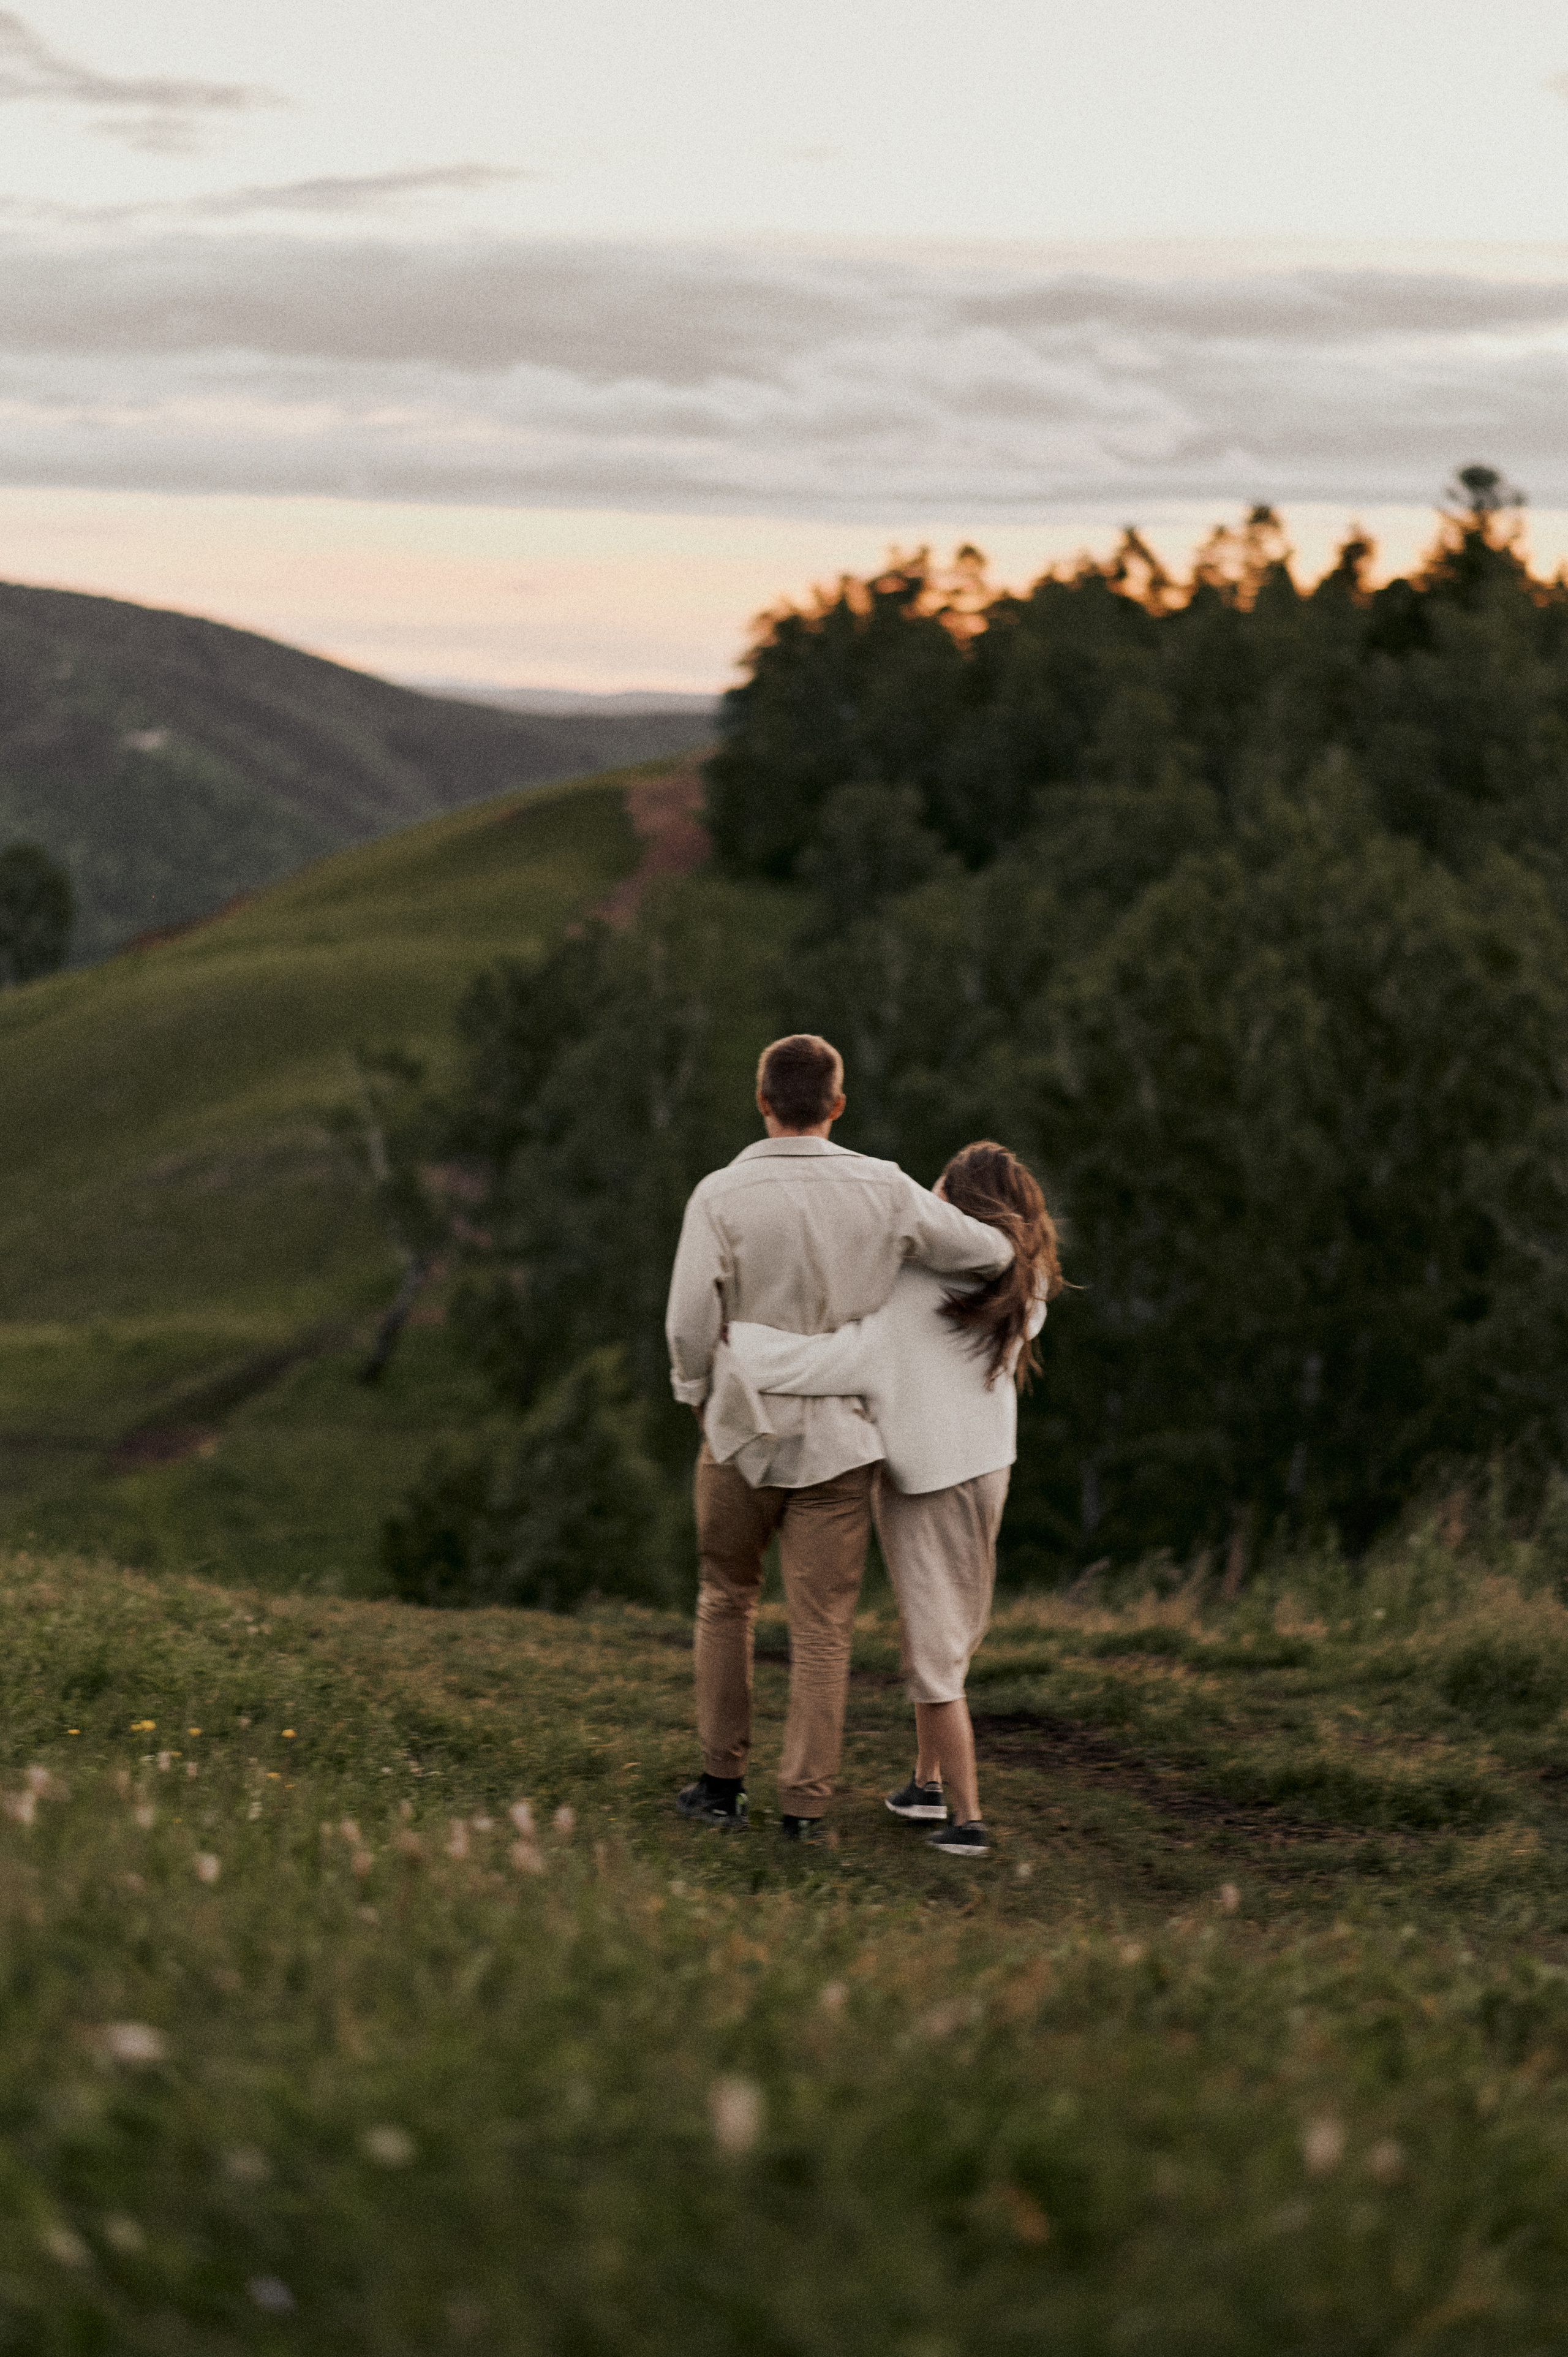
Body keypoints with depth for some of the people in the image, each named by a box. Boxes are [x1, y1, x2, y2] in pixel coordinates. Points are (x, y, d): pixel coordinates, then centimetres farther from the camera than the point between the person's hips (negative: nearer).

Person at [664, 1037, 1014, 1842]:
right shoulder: (881, 1190, -7)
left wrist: (697, 1392, 4)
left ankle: (723, 1780, 20)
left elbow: (691, 1322, -16)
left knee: (726, 1600, 19)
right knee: (823, 1626, 6)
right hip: (839, 1441, 0)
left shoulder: (722, 1194, -12)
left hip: (745, 1434, 0)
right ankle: (804, 1801, 4)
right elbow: (992, 1253, -1)